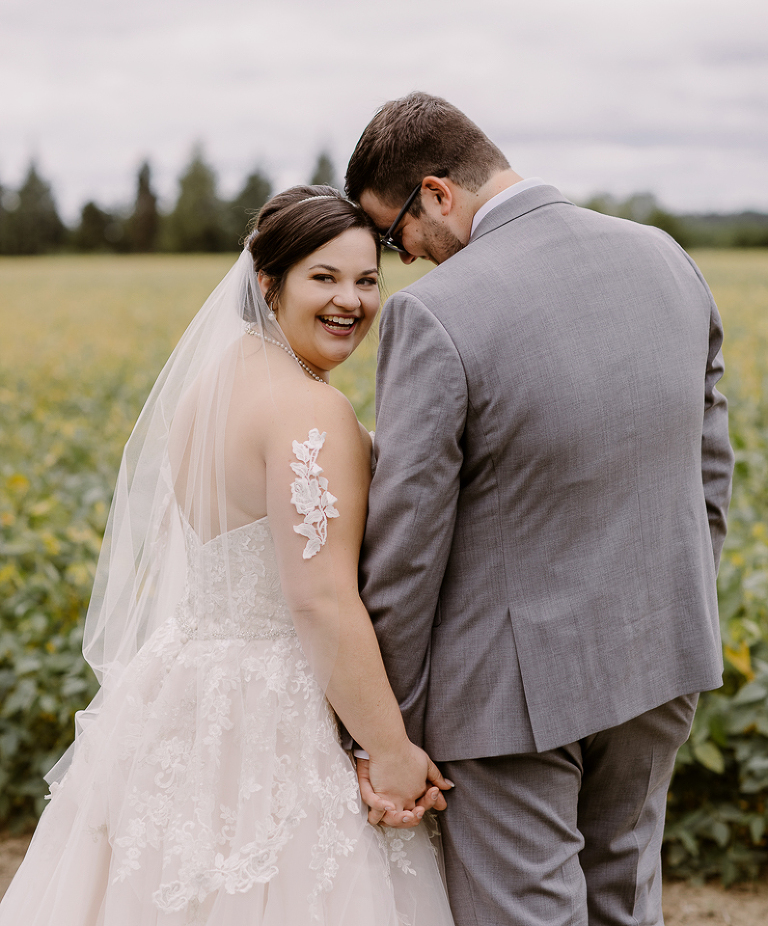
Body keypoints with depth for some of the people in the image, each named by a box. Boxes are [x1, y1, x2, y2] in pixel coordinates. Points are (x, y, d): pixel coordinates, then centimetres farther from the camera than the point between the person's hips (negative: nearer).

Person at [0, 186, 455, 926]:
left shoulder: (210, 378, 7)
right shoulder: (312, 412, -21)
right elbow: (323, 600, -25)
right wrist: (392, 750, -19)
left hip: (183, 695, 9)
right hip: (274, 727, -9)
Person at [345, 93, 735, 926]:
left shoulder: (436, 312, -21)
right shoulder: (665, 260, -1)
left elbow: (406, 548, -16)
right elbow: (707, 471, 8)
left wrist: (390, 733, -6)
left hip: (518, 678, -6)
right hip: (661, 652, 7)